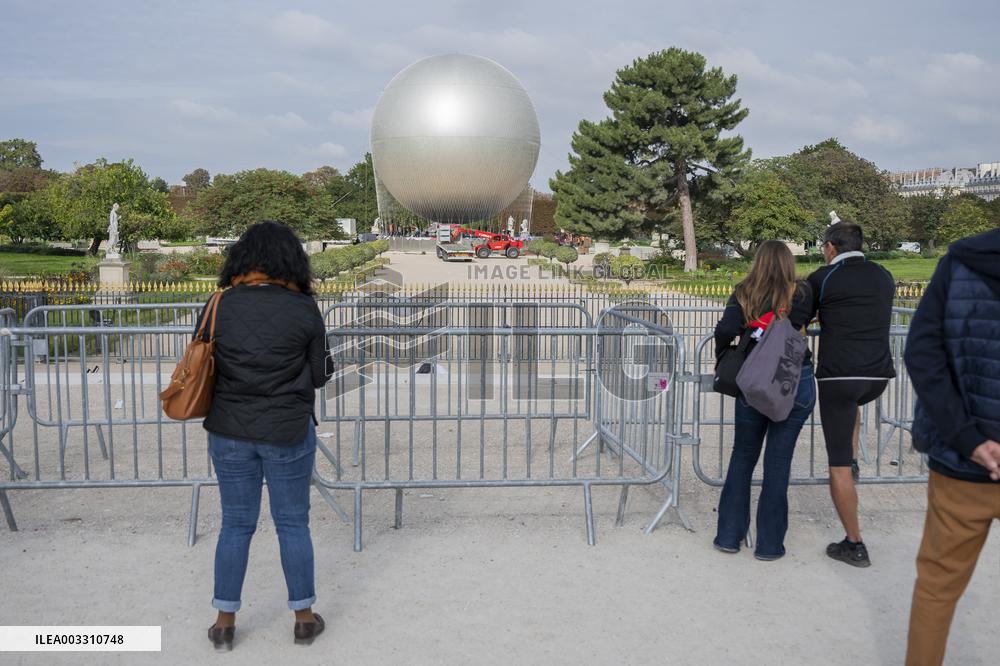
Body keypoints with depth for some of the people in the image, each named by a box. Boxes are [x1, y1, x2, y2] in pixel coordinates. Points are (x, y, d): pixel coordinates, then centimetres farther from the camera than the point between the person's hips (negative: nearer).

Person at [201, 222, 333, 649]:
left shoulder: (220, 306, -4)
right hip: (288, 433, -2)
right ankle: (304, 618, 24)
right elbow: (320, 375, -3)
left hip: (229, 433, 2)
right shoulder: (303, 309, -10)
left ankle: (225, 622, 24)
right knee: (292, 524, 11)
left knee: (235, 524, 14)